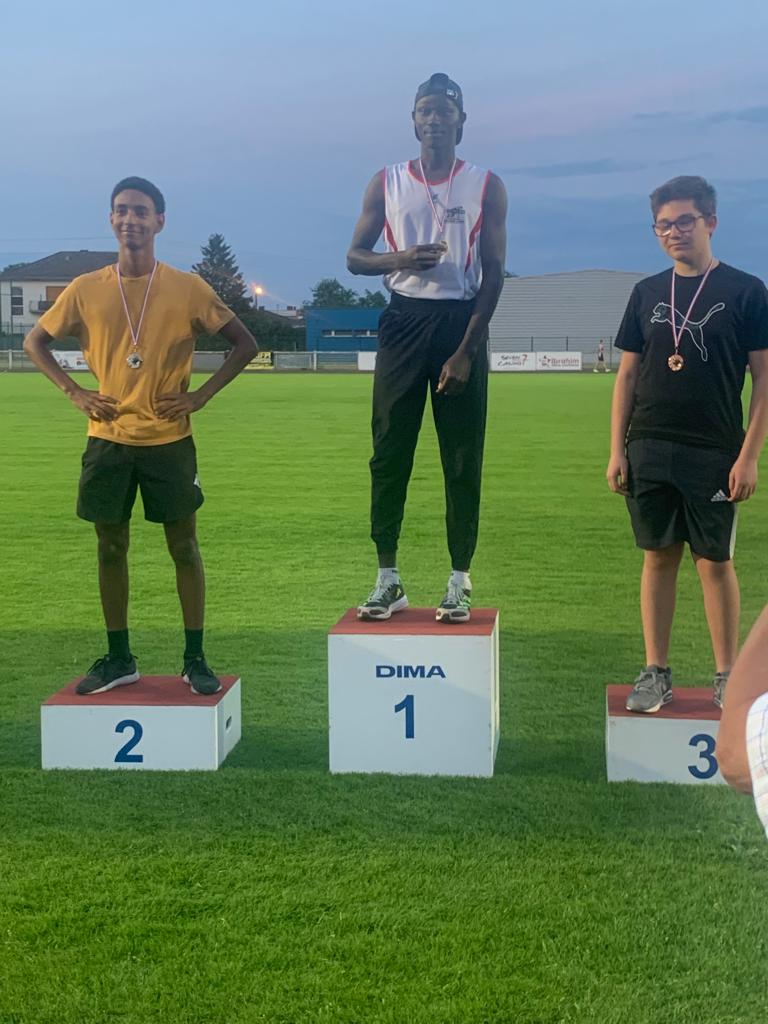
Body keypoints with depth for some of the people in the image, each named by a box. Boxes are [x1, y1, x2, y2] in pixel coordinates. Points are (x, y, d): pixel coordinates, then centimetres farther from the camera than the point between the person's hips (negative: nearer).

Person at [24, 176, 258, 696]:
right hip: (108, 440, 2)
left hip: (169, 440, -2)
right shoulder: (85, 289, 0)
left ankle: (195, 658, 12)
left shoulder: (187, 288, -5)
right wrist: (74, 392, 0)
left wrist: (201, 395, -6)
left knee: (184, 546, 3)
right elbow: (35, 341, 12)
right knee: (111, 547, 7)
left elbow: (245, 344, 1)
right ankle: (118, 658, 19)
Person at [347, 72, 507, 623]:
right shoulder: (387, 182, 9)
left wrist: (466, 350, -10)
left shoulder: (486, 186, 3)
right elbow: (355, 256, 11)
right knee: (389, 452, 0)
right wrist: (400, 259, -12)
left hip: (461, 322, -1)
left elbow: (494, 274, -1)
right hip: (403, 321, 2)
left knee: (463, 458, 0)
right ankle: (388, 579, 8)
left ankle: (460, 581, 7)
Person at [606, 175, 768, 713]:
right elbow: (628, 375, 11)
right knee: (659, 557, 7)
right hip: (650, 451, 3)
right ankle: (656, 673, 15)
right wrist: (617, 450, 4)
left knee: (716, 561, 2)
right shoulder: (647, 293, 9)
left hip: (714, 454, -3)